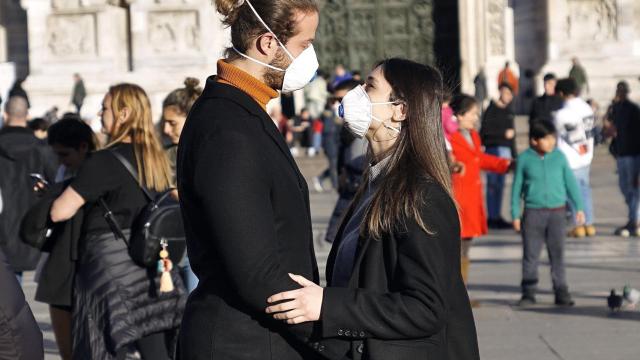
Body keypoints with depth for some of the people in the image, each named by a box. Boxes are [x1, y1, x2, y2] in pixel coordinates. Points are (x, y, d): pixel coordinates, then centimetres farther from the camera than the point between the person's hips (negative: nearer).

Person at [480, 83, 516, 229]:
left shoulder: (508, 111, 17)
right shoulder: (491, 110, -5)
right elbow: (485, 130, -13)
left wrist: (514, 155, 19)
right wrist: (504, 133, -12)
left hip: (505, 150, 7)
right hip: (493, 149, -7)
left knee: (500, 184, 10)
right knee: (493, 183, -7)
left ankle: (497, 216, 15)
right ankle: (492, 217, -4)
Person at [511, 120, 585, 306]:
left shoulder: (559, 157, 3)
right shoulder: (525, 159, -1)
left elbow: (570, 182, 10)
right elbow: (517, 187, 4)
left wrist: (579, 207, 8)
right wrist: (515, 214, 3)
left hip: (556, 212, 1)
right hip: (533, 212, -1)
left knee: (557, 254, 4)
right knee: (530, 254, 2)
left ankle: (561, 292, 10)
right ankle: (529, 293, 10)